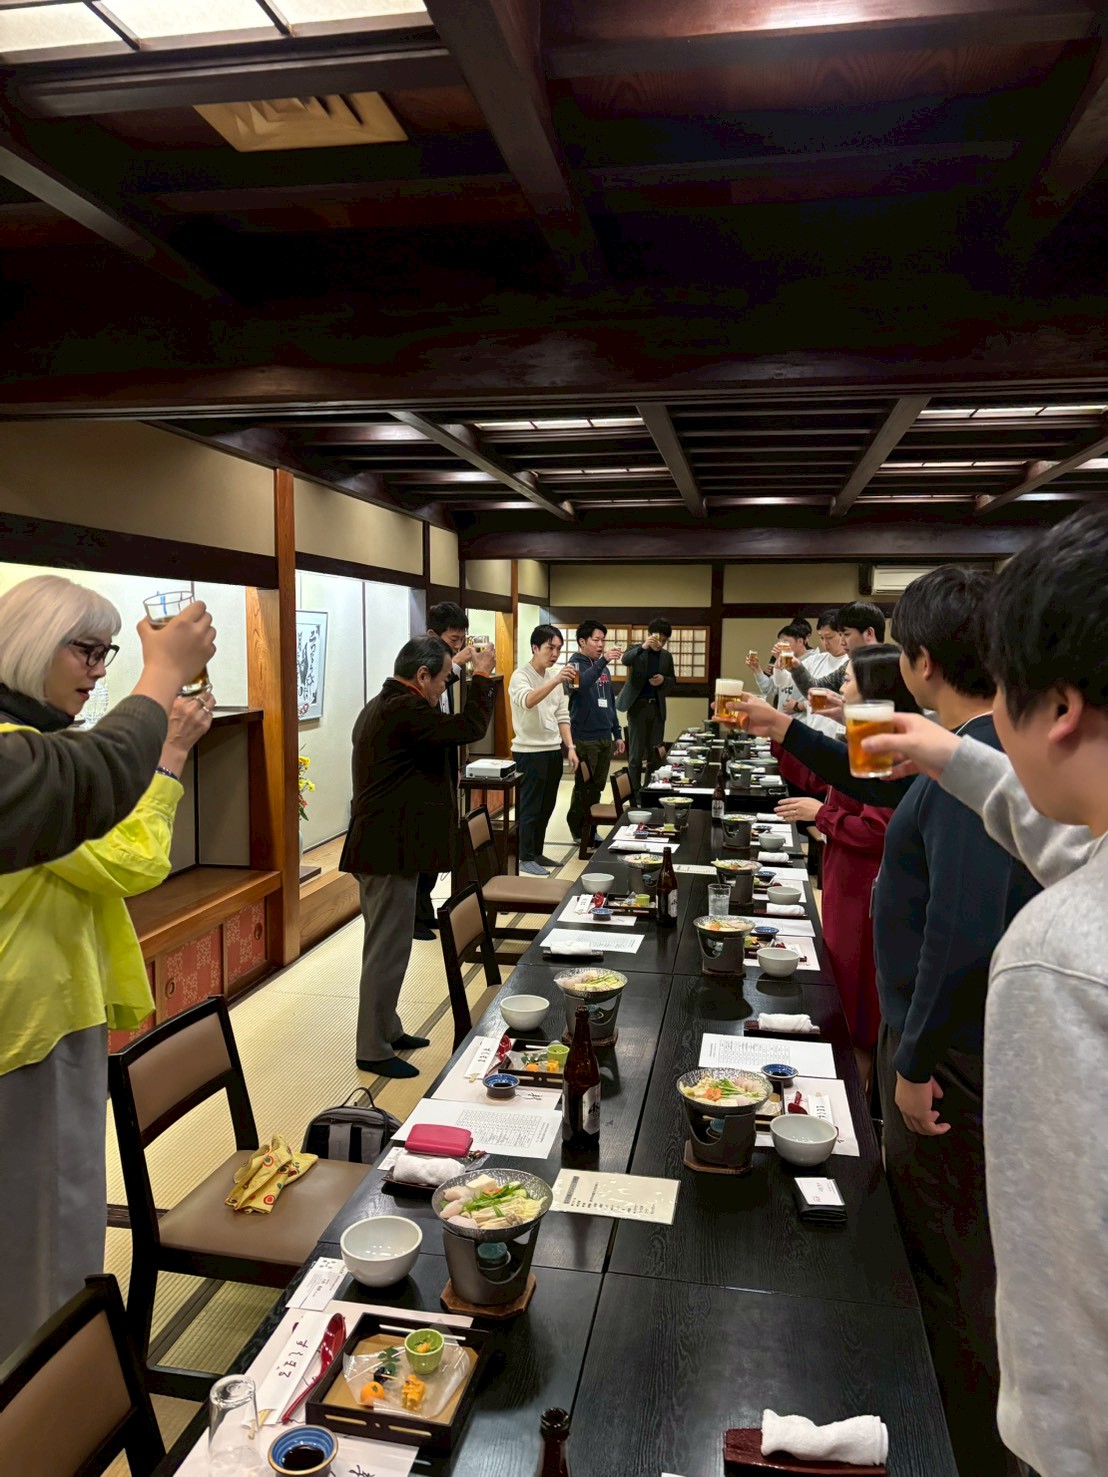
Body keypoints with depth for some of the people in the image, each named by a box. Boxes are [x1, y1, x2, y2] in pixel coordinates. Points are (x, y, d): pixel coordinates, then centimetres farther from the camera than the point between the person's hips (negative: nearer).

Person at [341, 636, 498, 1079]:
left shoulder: (381, 706, 14)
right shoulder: (403, 710, -20)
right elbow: (469, 727, -21)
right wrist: (483, 676, -12)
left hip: (381, 845, 11)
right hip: (390, 848, -11)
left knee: (387, 945, 20)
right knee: (387, 950, -2)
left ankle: (387, 1030, 33)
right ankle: (372, 1051, 9)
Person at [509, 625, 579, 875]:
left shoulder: (556, 677, 11)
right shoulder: (521, 675, -12)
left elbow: (562, 716, 13)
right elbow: (527, 701, -34)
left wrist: (570, 747, 4)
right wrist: (556, 680, -46)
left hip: (553, 751, 7)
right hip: (529, 752, -7)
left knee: (546, 806, 13)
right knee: (530, 807, -1)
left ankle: (537, 852, 25)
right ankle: (526, 858, 9)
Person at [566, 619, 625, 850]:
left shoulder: (603, 669, 15)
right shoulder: (576, 665, -7)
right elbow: (581, 683, -31)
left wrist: (617, 734, 17)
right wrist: (603, 660, -40)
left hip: (605, 738, 7)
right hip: (585, 739, -7)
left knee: (597, 788, 11)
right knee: (584, 789, 0)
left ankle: (591, 831, 20)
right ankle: (580, 833, 12)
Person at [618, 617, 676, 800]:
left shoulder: (666, 656, 9)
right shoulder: (636, 649, -3)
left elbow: (673, 681, 15)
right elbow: (625, 660, -25)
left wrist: (663, 680, -8)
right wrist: (642, 647, -41)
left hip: (657, 708, 4)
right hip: (638, 706, -4)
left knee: (655, 754, 8)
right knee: (636, 754, -2)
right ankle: (636, 795, 4)